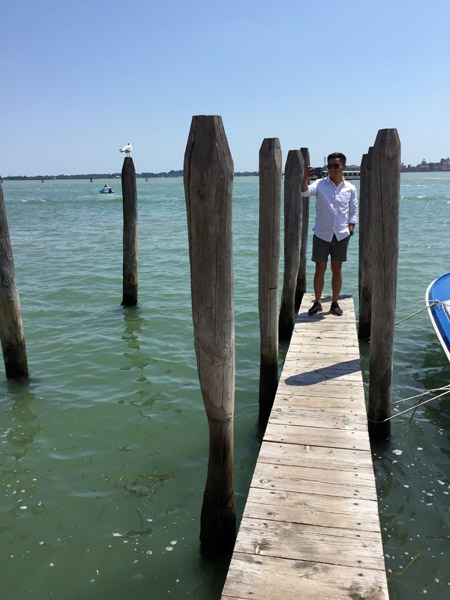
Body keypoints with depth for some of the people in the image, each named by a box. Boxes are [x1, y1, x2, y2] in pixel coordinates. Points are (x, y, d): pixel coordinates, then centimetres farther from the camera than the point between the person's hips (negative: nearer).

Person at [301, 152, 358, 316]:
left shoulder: (350, 188, 4)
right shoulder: (320, 184, -2)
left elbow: (354, 211, 12)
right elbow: (305, 192, -20)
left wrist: (350, 228, 0)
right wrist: (306, 177, -37)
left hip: (341, 235, 2)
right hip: (321, 234, -1)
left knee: (337, 269, 8)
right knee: (320, 269, 3)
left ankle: (335, 303, 18)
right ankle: (317, 303, 15)